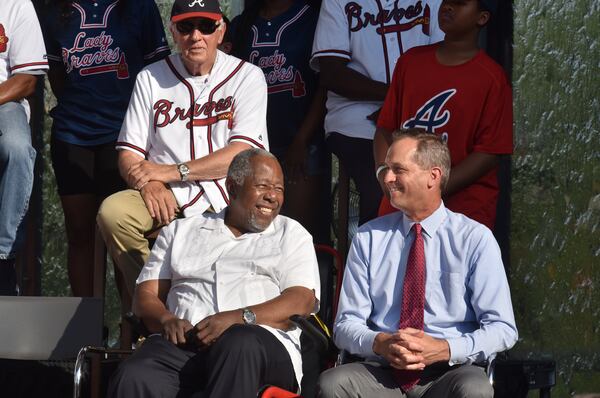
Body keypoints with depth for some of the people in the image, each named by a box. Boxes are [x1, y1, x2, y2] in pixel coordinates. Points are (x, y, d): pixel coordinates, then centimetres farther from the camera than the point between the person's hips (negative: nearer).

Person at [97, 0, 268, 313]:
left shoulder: (247, 77, 2)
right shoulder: (151, 79, 12)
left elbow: (242, 154, -9)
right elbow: (128, 153, 8)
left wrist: (172, 171, -14)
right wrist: (149, 184, -15)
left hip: (225, 202, -2)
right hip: (167, 200, 3)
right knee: (113, 211, -28)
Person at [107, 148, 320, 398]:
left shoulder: (291, 235, 21)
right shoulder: (181, 231, 28)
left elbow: (302, 302, 5)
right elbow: (146, 295, 20)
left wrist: (239, 318, -13)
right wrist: (167, 319, -6)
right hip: (184, 340, 2)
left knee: (240, 345, -41)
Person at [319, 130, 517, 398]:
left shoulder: (475, 239, 3)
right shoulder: (369, 238, 11)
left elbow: (502, 328, -1)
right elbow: (346, 324, 9)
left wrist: (445, 349, -18)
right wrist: (379, 344, -14)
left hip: (448, 374, -2)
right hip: (383, 373, 2)